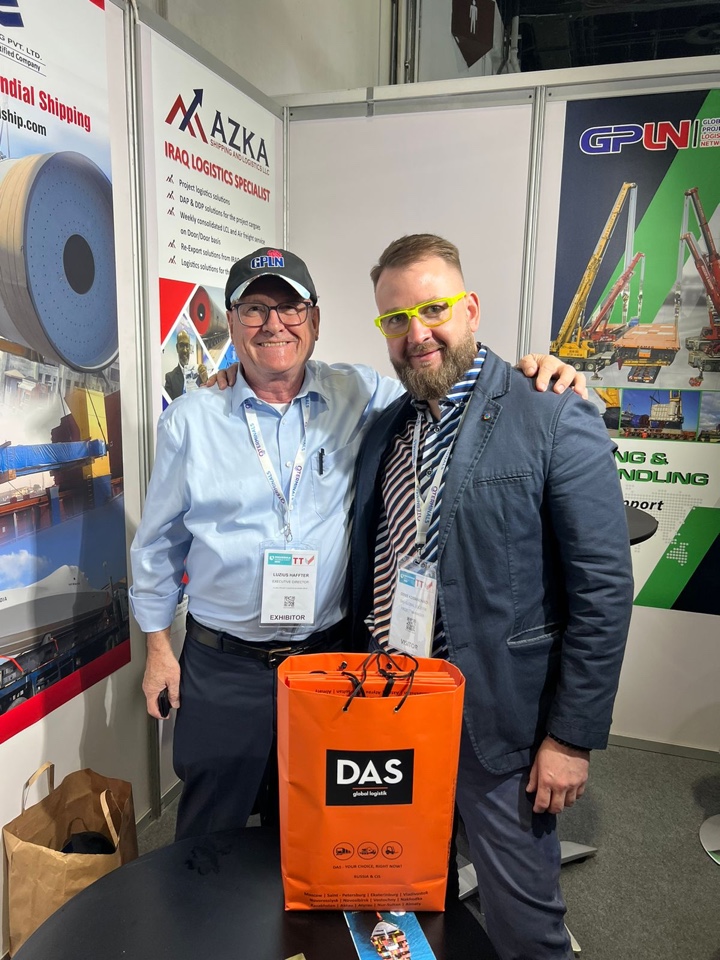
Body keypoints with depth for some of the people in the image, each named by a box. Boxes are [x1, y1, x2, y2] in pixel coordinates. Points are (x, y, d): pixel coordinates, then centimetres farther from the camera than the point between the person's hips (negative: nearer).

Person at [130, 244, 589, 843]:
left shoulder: (360, 396, -3)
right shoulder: (190, 420, -2)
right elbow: (160, 541, 5)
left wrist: (530, 377, -17)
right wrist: (158, 646, 8)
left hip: (330, 654, 1)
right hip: (222, 667, 0)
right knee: (210, 830, 18)